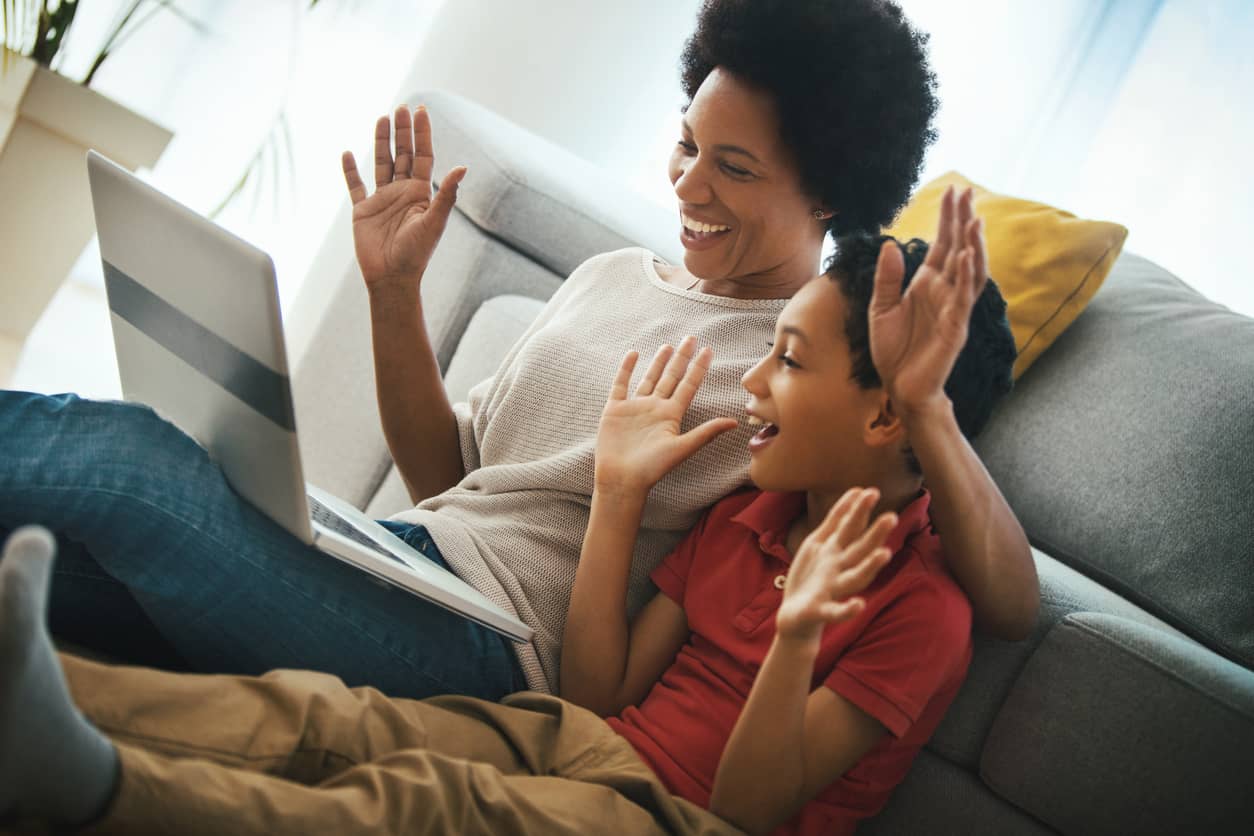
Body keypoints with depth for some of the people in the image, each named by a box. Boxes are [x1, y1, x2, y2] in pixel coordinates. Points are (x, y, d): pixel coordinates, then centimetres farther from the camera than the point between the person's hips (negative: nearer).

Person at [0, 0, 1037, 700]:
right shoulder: (612, 277, 20)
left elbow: (1010, 607, -7)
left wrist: (921, 403, -21)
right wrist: (395, 291, 10)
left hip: (484, 648, -6)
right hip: (390, 558, 6)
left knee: (119, 456, -26)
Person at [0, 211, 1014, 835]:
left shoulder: (919, 606, -6)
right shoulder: (749, 513, 16)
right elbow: (600, 695, 11)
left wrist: (796, 633, -27)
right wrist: (619, 491, 7)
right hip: (576, 745, 7)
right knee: (312, 712, -18)